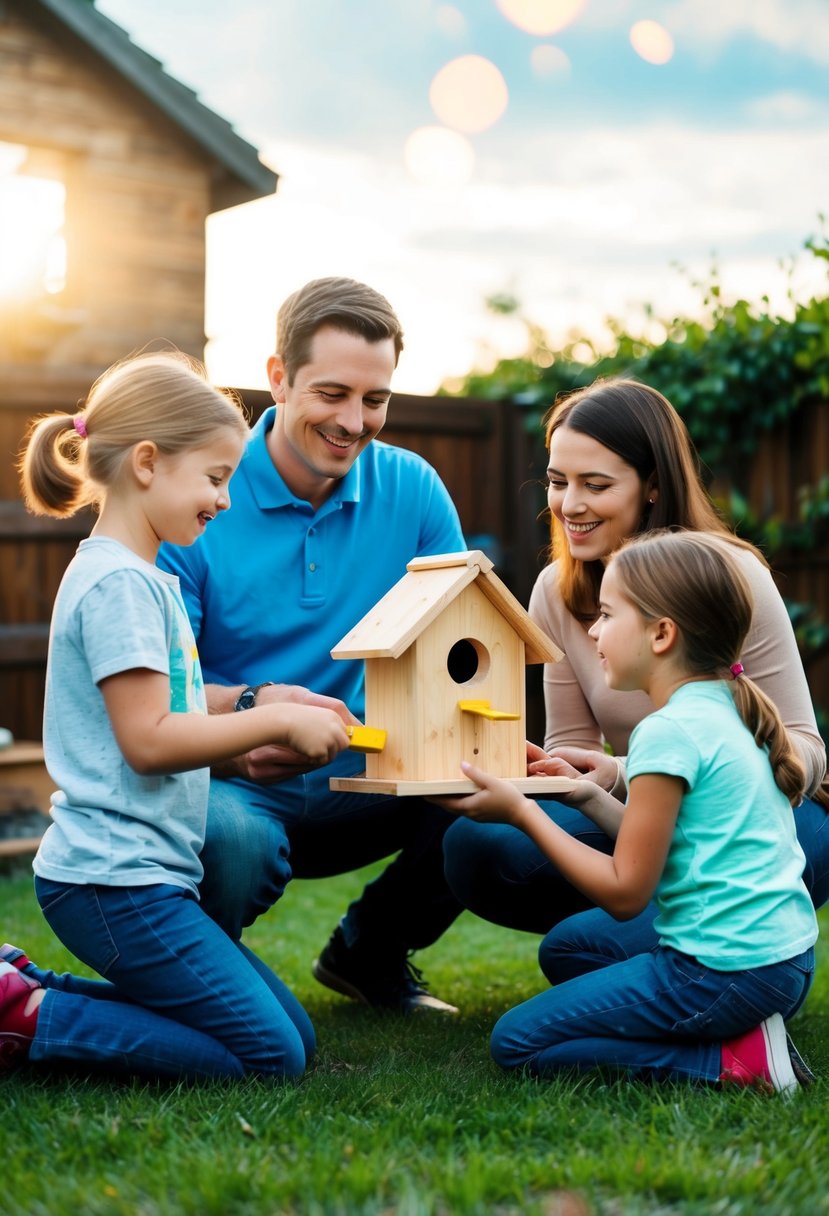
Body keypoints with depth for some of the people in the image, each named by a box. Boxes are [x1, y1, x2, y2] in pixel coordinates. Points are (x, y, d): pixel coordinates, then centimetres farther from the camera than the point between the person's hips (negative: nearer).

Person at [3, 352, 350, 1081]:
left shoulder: (142, 579, 16)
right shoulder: (119, 583, -15)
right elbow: (147, 741, -19)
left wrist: (269, 738, 9)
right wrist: (279, 721, -12)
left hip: (141, 877, 10)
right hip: (117, 880, -10)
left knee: (292, 1030, 12)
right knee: (270, 1056, -9)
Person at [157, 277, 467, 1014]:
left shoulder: (413, 490, 0)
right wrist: (253, 705, -36)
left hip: (356, 783, 4)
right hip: (228, 780, -4)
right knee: (236, 839, -37)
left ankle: (370, 954, 9)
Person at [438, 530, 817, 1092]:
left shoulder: (668, 732, -17)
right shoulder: (727, 712, 11)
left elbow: (625, 892, -15)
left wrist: (521, 810, -10)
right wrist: (591, 797, 13)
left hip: (725, 972, -10)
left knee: (516, 1042, -2)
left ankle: (731, 1060, -9)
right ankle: (738, 1030, 9)